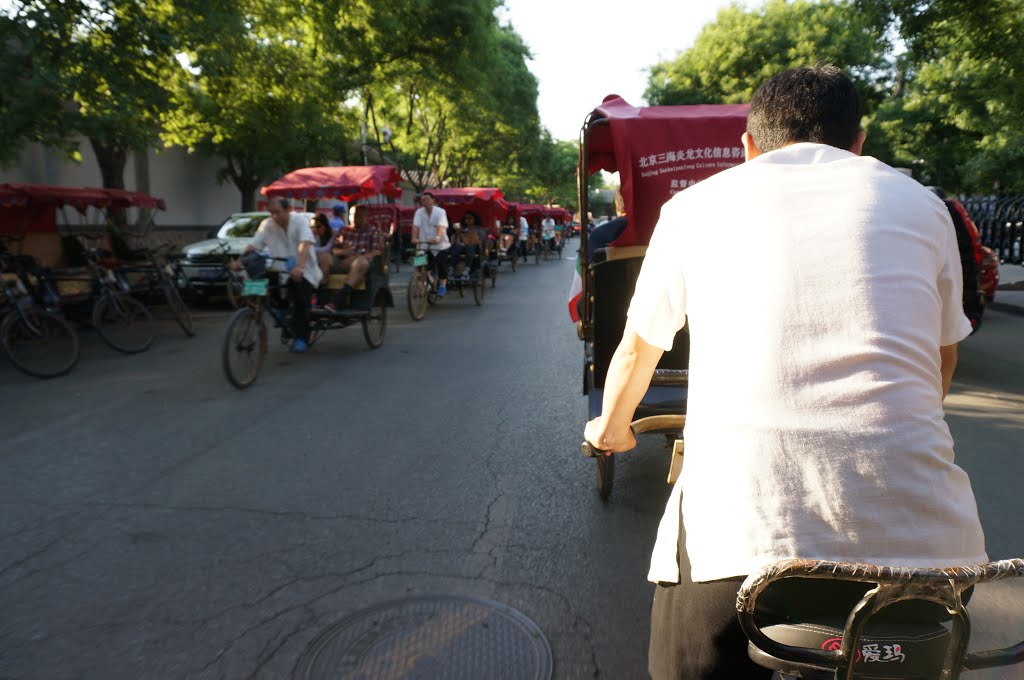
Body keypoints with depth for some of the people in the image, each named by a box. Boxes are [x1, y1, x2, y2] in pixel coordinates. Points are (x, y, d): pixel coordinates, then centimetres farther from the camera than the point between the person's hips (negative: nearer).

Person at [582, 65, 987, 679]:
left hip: (738, 532, -2)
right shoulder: (919, 203, 17)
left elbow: (637, 352, 24)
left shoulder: (697, 203, 13)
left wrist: (612, 428, 44)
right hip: (915, 533, 3)